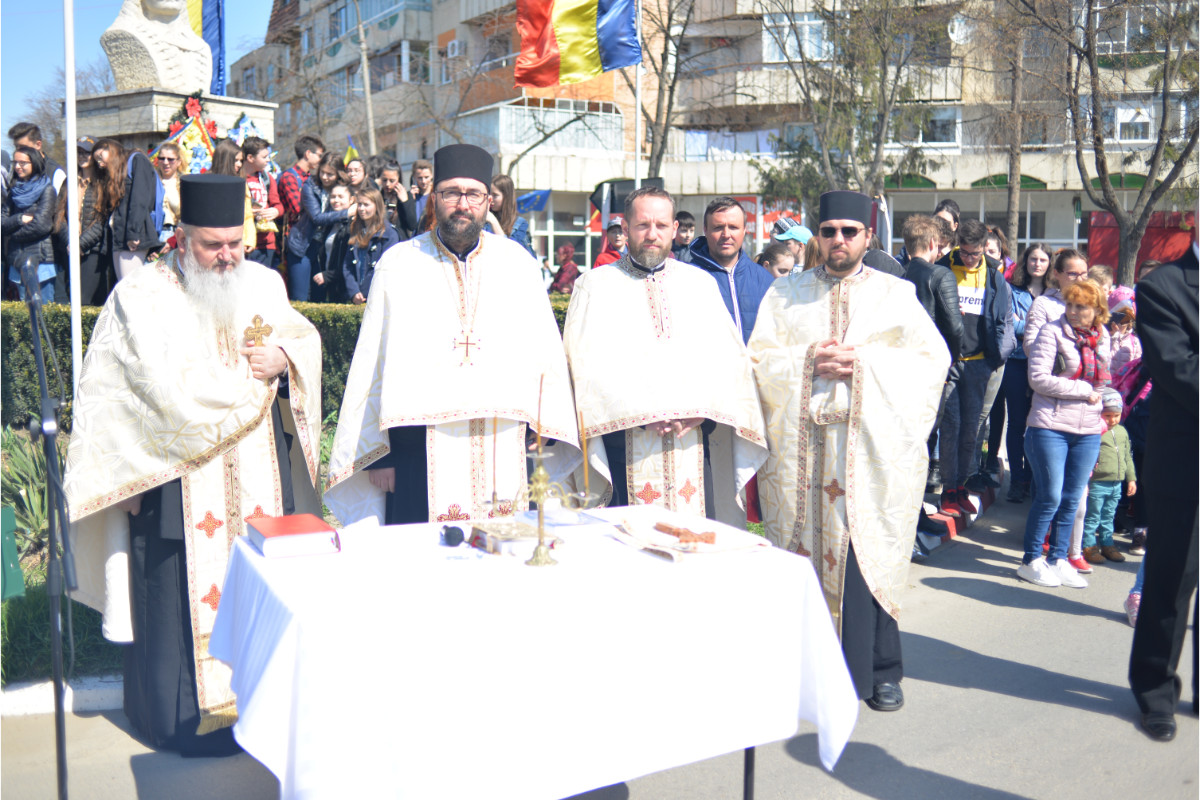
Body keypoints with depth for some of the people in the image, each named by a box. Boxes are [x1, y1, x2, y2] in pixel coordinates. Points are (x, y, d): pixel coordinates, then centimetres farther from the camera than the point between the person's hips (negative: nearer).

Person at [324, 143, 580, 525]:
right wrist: (377, 452, 0)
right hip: (422, 454, -1)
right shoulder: (398, 264, 6)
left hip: (503, 451, 2)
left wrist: (542, 427, 0)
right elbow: (372, 364, 4)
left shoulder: (517, 263, 10)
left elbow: (543, 350, 8)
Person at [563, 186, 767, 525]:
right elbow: (588, 361, -4)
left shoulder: (700, 285, 16)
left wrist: (700, 408, -9)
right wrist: (641, 411, -15)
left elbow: (728, 357, 8)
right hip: (624, 446, -2)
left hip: (692, 440, 3)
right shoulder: (594, 286, 8)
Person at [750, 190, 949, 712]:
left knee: (868, 556, -2)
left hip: (873, 445, -1)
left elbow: (933, 359, 1)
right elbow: (758, 359, 6)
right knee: (804, 553, 2)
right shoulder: (785, 294, 13)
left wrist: (864, 363, -10)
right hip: (802, 443, 2)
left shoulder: (896, 294, 10)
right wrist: (809, 361, -11)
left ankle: (879, 671, 10)